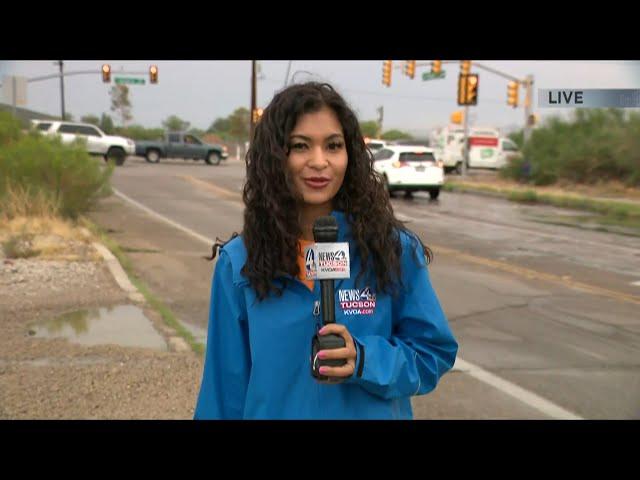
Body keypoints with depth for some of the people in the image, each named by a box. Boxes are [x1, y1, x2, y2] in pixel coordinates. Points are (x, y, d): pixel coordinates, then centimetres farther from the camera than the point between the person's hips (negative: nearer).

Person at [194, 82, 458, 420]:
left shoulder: (395, 250, -13)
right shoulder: (239, 263, -12)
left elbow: (434, 354, -8)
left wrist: (364, 360, -23)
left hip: (373, 411, 0)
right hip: (270, 411, 1)